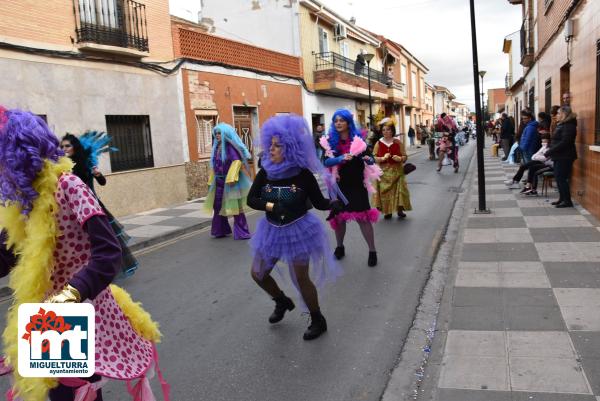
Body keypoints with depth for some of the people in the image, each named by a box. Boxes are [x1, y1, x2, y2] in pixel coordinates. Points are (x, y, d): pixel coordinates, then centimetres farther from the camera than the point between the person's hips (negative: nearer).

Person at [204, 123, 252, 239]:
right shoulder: (217, 147, 12)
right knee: (218, 205, 13)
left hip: (230, 181, -8)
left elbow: (236, 162, -21)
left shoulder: (230, 146, -12)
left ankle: (241, 232, 6)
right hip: (219, 181, 8)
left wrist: (231, 178, -26)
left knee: (235, 206, -2)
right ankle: (220, 230, 26)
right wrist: (212, 179, 17)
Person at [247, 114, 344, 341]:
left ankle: (318, 321, 22)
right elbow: (251, 199, -3)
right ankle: (282, 302, 41)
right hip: (272, 230, 5)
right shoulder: (265, 173, -6)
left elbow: (318, 202, -10)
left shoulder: (303, 174, -15)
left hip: (298, 230, -5)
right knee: (258, 273, 13)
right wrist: (269, 205, -20)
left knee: (301, 278, 0)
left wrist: (333, 204, -31)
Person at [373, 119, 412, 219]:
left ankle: (400, 210, 10)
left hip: (397, 171, 0)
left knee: (399, 190, -4)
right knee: (385, 191, 1)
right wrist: (383, 158, -19)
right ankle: (387, 211, 12)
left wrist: (400, 158, -18)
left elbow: (405, 156, 4)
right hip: (383, 172, 0)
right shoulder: (378, 143, 0)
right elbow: (373, 158, -2)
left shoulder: (398, 142, 1)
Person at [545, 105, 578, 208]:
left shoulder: (569, 126, -15)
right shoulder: (562, 124, 16)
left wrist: (549, 152, -22)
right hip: (559, 156, 10)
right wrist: (549, 149, 4)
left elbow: (564, 143, -22)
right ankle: (562, 199, 20)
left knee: (561, 178, -7)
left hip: (564, 157, -10)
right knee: (558, 178, 12)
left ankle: (568, 201, -1)